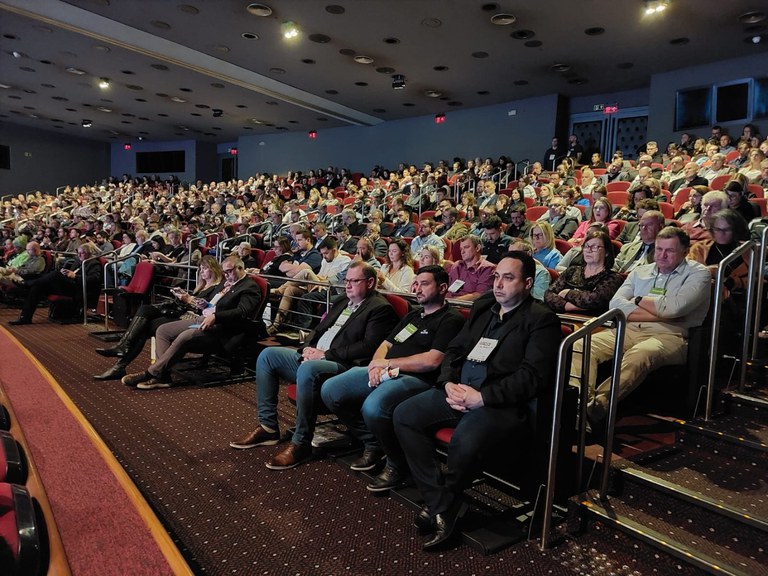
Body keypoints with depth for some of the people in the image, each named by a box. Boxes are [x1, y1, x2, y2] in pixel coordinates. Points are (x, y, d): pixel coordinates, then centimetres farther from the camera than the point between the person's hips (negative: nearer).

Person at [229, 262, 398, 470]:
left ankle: (301, 443, -24)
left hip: (344, 366, -10)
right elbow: (319, 330, 24)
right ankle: (267, 426, 4)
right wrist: (309, 348, 1)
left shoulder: (380, 308, -6)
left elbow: (368, 347, -18)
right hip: (314, 356, 10)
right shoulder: (343, 303, 21)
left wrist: (325, 354, -17)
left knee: (307, 369, -38)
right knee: (267, 355, 2)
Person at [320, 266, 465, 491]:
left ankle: (398, 464, -7)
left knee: (373, 406, -36)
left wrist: (388, 363, -8)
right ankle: (372, 444, 11)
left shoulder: (451, 319, -2)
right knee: (330, 390, -6)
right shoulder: (412, 316, 24)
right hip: (385, 372, 9)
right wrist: (376, 365, -2)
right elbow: (385, 345, 22)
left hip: (416, 379, -8)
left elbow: (432, 361, -15)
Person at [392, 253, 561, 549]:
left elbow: (533, 376, -15)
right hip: (458, 391, 8)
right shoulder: (483, 307, 16)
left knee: (464, 442, -34)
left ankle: (446, 503, -1)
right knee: (404, 415, -8)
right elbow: (454, 349, 17)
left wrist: (481, 397, -20)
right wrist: (449, 383, -3)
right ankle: (440, 504, -5)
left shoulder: (541, 319, -5)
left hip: (500, 402, -7)